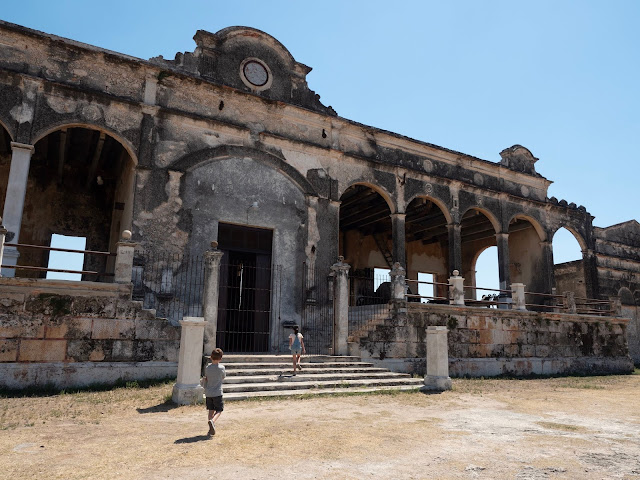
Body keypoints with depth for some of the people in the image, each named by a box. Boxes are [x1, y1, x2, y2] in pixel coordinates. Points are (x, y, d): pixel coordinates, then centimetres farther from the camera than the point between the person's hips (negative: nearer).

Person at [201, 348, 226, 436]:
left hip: (208, 393, 3)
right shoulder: (221, 367, -10)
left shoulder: (207, 368, -3)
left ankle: (211, 429, 9)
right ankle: (212, 421, -22)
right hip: (217, 393, -3)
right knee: (219, 410, 5)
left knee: (210, 410, 12)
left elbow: (204, 380, 5)